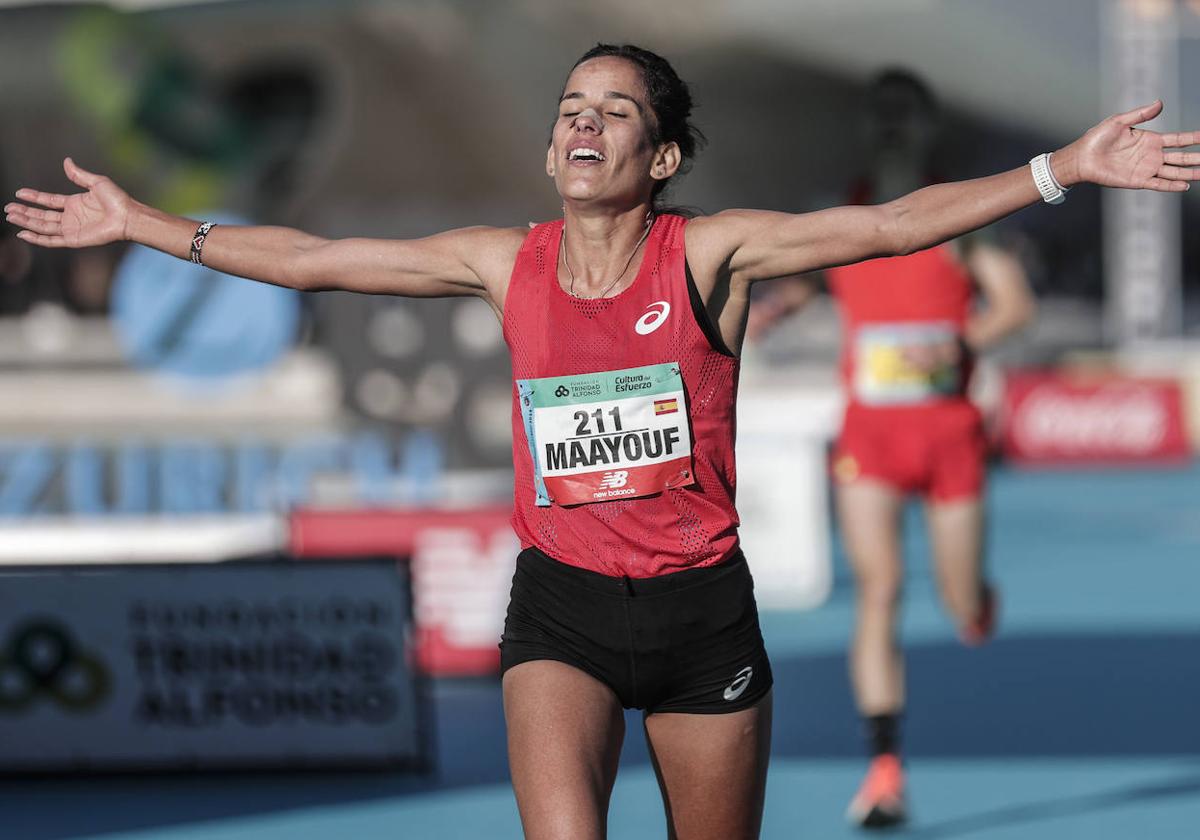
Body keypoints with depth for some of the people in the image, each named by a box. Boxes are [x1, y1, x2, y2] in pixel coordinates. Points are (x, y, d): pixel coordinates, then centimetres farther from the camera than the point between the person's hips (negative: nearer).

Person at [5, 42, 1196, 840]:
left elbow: (892, 225, -12)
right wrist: (139, 224, 12)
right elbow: (308, 261, 10)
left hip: (700, 605, 0)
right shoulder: (505, 265, 2)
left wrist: (1064, 169, -22)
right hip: (562, 608, 0)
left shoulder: (710, 255, -5)